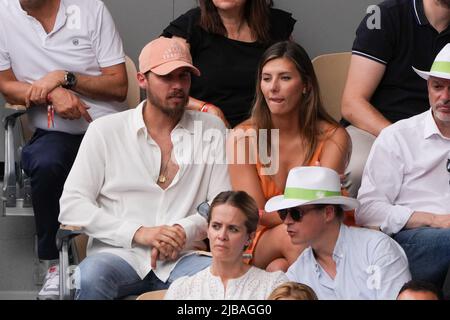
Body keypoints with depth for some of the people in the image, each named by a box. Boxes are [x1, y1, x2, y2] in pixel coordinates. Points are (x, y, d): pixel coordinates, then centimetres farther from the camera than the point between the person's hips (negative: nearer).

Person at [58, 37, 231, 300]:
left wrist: (184, 231, -11)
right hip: (119, 253, -1)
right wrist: (139, 233, -10)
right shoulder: (105, 131, 8)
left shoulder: (212, 130, 13)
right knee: (90, 278, -37)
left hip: (183, 256, 1)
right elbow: (72, 206, 1)